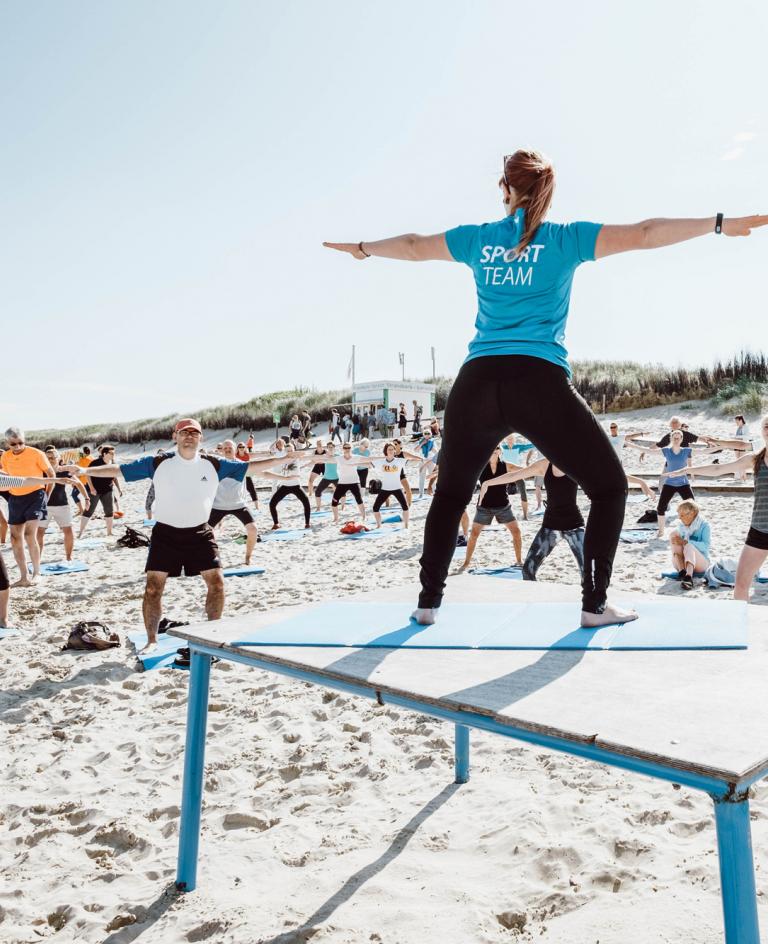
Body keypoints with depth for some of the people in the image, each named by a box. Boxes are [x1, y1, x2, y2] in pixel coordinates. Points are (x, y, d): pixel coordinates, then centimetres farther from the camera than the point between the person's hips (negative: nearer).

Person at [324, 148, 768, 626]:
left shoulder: (477, 238, 15)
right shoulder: (567, 239, 8)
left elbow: (412, 246, 27)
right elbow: (642, 234, 2)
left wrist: (360, 248, 42)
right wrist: (721, 223, 8)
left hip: (477, 383, 3)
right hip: (540, 384, -3)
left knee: (451, 493, 22)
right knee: (610, 486, 12)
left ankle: (428, 601, 21)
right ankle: (595, 604, 8)